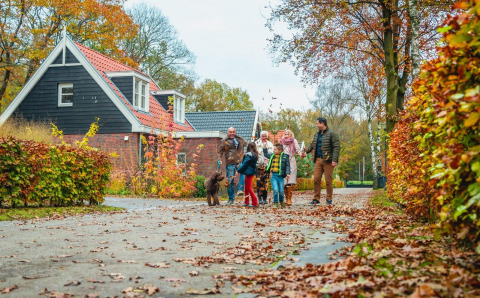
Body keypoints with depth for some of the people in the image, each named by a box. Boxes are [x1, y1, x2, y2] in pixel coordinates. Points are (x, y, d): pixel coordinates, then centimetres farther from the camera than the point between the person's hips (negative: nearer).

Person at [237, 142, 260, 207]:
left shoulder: (248, 155, -20)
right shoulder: (255, 155, 8)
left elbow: (244, 164, -15)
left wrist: (239, 170, -3)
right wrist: (240, 166, 13)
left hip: (249, 173, -9)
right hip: (251, 172, 9)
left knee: (249, 188, -2)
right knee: (246, 187, 17)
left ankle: (255, 203, -2)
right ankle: (246, 202, 24)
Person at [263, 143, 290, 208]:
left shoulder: (285, 156, -1)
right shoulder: (272, 155, 11)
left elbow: (287, 165, -1)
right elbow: (266, 154, 30)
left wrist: (287, 173, -13)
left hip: (280, 176, -2)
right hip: (273, 175, 2)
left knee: (281, 191, 4)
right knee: (275, 190, -11)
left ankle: (281, 201, 32)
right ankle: (275, 203, 5)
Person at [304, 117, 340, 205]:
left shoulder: (332, 134, -5)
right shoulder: (317, 134, 17)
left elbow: (336, 147, -11)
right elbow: (312, 145, 32)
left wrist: (334, 160, -19)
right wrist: (306, 151, 21)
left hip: (328, 161, -6)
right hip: (318, 160, 6)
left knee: (328, 180, -1)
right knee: (316, 179, 1)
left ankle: (329, 199, 9)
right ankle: (316, 198, 8)